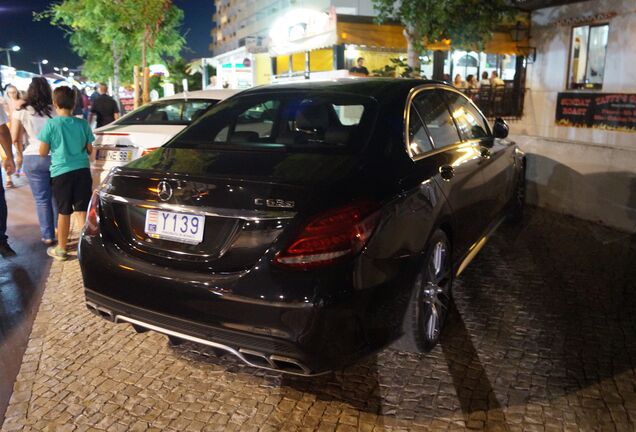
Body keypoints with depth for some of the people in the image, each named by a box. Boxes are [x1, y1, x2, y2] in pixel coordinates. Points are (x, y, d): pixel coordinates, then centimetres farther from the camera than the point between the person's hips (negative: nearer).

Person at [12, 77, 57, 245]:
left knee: (41, 199, 8)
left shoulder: (21, 112, -4)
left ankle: (48, 236, 13)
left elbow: (14, 138, -1)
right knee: (56, 197, 15)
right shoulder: (55, 110, -5)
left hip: (34, 158, 0)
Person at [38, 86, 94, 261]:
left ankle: (61, 249, 20)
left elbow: (43, 152, -2)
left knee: (64, 212, 8)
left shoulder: (51, 124, -7)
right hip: (82, 170, 2)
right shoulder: (83, 124, 1)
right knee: (83, 210, 7)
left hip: (61, 172, -2)